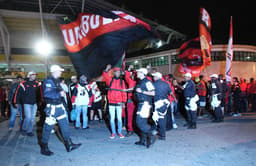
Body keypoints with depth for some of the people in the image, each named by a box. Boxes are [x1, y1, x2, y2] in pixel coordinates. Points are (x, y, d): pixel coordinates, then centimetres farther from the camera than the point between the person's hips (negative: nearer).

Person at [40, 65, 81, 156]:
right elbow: (47, 93, -27)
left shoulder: (56, 80, 14)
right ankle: (44, 148, 18)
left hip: (59, 106, 9)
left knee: (64, 125, 11)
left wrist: (62, 92, 7)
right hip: (52, 107, -9)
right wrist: (59, 94, -23)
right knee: (48, 127, 2)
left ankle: (69, 145, 21)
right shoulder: (48, 81, -15)